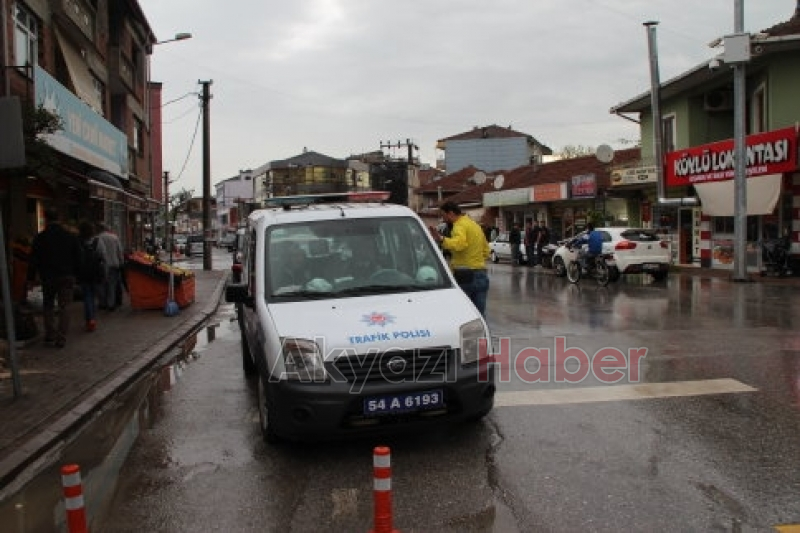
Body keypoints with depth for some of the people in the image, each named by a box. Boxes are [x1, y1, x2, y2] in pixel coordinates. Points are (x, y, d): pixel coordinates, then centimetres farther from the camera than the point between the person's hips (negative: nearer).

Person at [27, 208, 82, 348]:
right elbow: (77, 259, 5)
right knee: (64, 308, 3)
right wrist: (75, 274, 12)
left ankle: (50, 335, 16)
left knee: (48, 306, 17)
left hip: (48, 277, -1)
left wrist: (31, 279, 5)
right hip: (67, 277, 1)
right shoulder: (71, 237, 2)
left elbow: (34, 260, -2)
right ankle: (61, 339, -1)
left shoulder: (40, 238, -4)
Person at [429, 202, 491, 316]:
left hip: (464, 276, -8)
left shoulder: (460, 225, -9)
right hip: (481, 275, 8)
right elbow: (486, 251, 26)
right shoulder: (475, 225, 20)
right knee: (479, 315, 8)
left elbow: (459, 243, -30)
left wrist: (441, 240, -40)